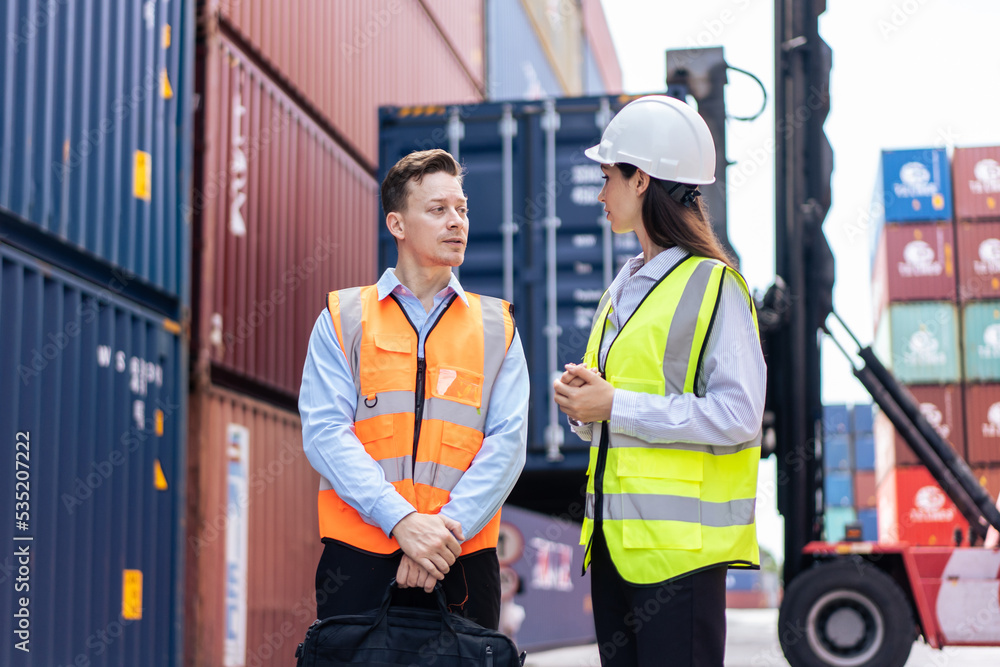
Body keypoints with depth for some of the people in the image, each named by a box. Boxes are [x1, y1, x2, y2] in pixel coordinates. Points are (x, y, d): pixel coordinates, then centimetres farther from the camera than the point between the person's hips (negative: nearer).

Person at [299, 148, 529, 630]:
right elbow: (324, 432, -4)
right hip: (358, 553, -1)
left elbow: (507, 441, 2)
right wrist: (401, 521, -16)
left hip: (462, 560, 1)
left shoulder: (497, 326, 12)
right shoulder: (342, 319, 8)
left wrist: (448, 527, -13)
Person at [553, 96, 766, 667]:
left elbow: (738, 415, -18)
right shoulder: (624, 288, 18)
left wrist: (615, 405, -16)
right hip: (613, 534, 8)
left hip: (680, 543, -8)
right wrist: (583, 402, 0)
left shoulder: (714, 286, -9)